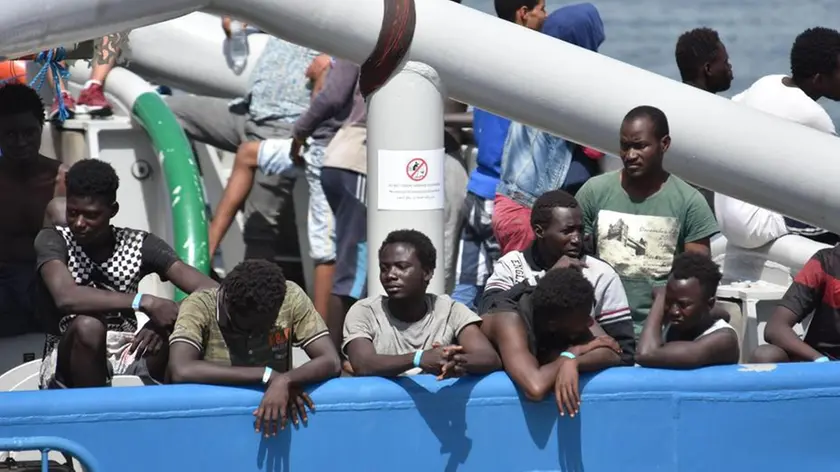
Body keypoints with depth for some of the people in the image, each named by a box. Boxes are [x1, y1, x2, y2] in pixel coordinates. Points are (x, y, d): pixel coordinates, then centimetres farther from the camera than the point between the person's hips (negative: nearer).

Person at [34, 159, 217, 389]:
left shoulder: (139, 245, 0)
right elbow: (66, 297, -29)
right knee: (87, 326, -35)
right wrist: (144, 302, -35)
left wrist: (167, 319, -31)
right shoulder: (53, 241, -8)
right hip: (70, 360, -2)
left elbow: (209, 291, -10)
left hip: (125, 358, 2)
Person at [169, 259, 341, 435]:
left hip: (276, 419, 3)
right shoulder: (199, 307, -17)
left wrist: (285, 381, -32)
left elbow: (330, 362, -14)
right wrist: (266, 375, -30)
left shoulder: (290, 297, -11)